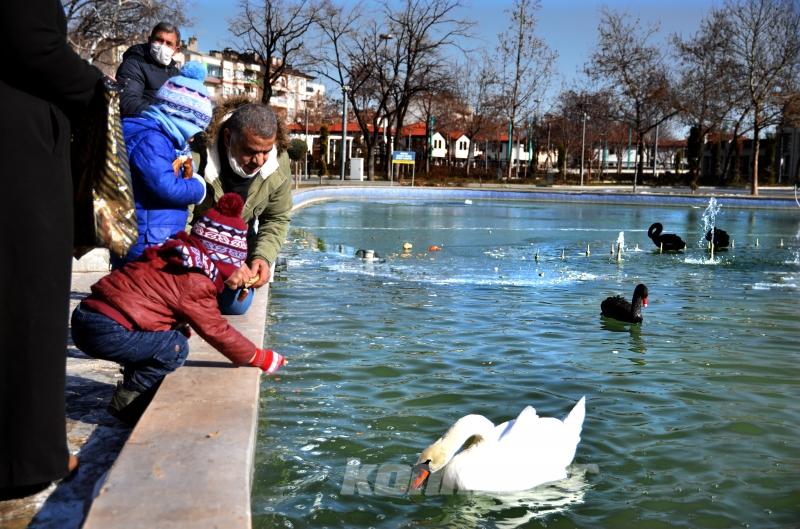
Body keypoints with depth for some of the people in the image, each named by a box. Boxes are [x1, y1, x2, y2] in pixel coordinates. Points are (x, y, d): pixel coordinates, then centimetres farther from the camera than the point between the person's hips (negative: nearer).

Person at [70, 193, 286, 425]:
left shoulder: (174, 256, 14)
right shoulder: (194, 283, -12)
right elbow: (216, 331, -6)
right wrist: (257, 357, 4)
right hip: (105, 332, -9)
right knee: (175, 347, -8)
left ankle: (134, 389, 21)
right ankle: (126, 402, 2)